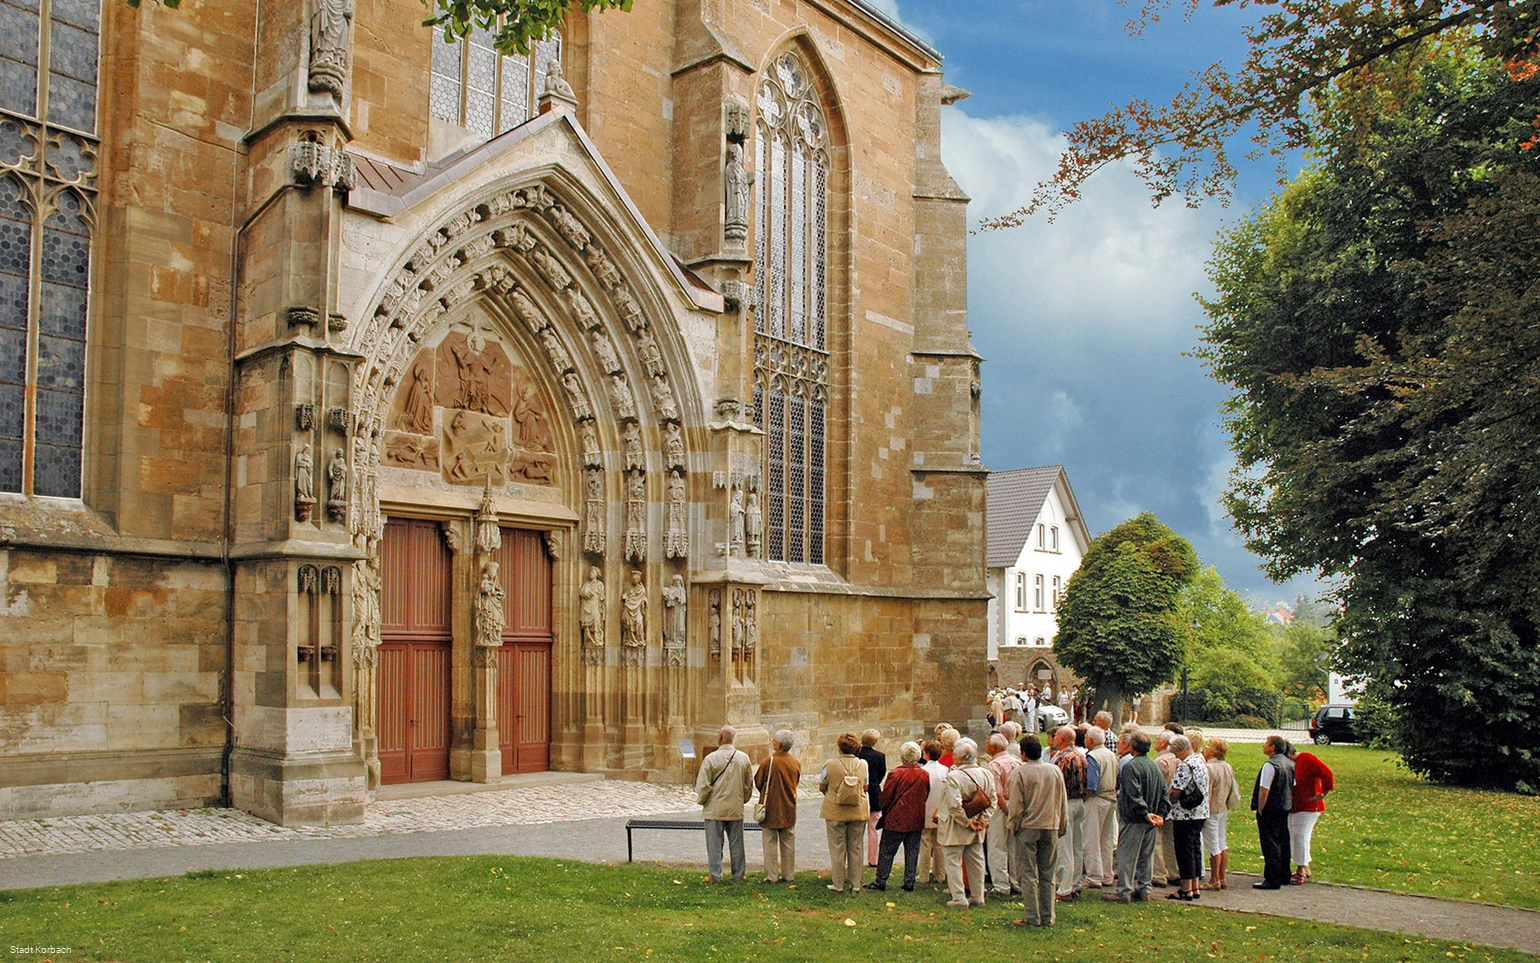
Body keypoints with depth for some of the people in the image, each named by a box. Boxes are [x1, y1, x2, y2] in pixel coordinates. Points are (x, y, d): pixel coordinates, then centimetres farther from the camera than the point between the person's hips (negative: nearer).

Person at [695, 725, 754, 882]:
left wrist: (701, 800, 8)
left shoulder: (711, 759, -13)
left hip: (714, 809, -3)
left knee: (715, 844, 6)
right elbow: (749, 785, 9)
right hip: (736, 810, 3)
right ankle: (738, 876, 16)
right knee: (736, 844, 11)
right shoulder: (744, 758, 0)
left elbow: (703, 785, -10)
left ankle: (716, 876, 9)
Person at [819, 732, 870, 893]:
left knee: (837, 848, 7)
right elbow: (865, 787, 8)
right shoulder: (863, 764, -3)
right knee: (856, 848, 11)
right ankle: (855, 884, 16)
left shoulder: (830, 764, -10)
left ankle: (838, 884, 11)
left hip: (835, 812, -2)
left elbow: (822, 787, 0)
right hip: (859, 811, 2)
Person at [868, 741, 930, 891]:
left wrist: (884, 812, 7)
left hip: (896, 819, -4)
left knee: (887, 850, 6)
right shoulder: (925, 775, -2)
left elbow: (885, 798, -9)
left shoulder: (895, 774, -15)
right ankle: (909, 883, 13)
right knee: (912, 852, 11)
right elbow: (926, 797, 7)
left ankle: (881, 881, 11)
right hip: (916, 820, 4)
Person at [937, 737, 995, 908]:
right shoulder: (986, 774, -1)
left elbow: (954, 805, -25)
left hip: (955, 829, -6)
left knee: (954, 862, 4)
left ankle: (959, 898, 4)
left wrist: (966, 822, -15)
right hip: (976, 829, 6)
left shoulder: (953, 776, -21)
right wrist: (982, 820, 0)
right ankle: (978, 896, 24)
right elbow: (992, 801, 2)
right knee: (976, 861, 16)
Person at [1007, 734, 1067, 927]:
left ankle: (1031, 918, 1)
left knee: (1029, 875, 1)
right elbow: (1063, 802, 11)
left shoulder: (1019, 772, -10)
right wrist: (1061, 827, 20)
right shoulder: (1055, 771, 4)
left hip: (1028, 828, -4)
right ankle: (1047, 917, 13)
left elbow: (1016, 805, -8)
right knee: (1047, 875, 11)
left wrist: (1013, 827, 4)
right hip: (1051, 828, 4)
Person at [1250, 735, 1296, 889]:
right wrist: (1289, 803, 20)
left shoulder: (1270, 765, -19)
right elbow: (1293, 787, 14)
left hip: (1270, 809, -9)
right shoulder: (1290, 763, 7)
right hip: (1285, 808, 9)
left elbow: (1264, 790, -21)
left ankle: (1272, 880, -2)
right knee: (1283, 842, 16)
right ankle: (1284, 876, 26)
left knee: (1270, 844, -4)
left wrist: (1260, 810, -13)